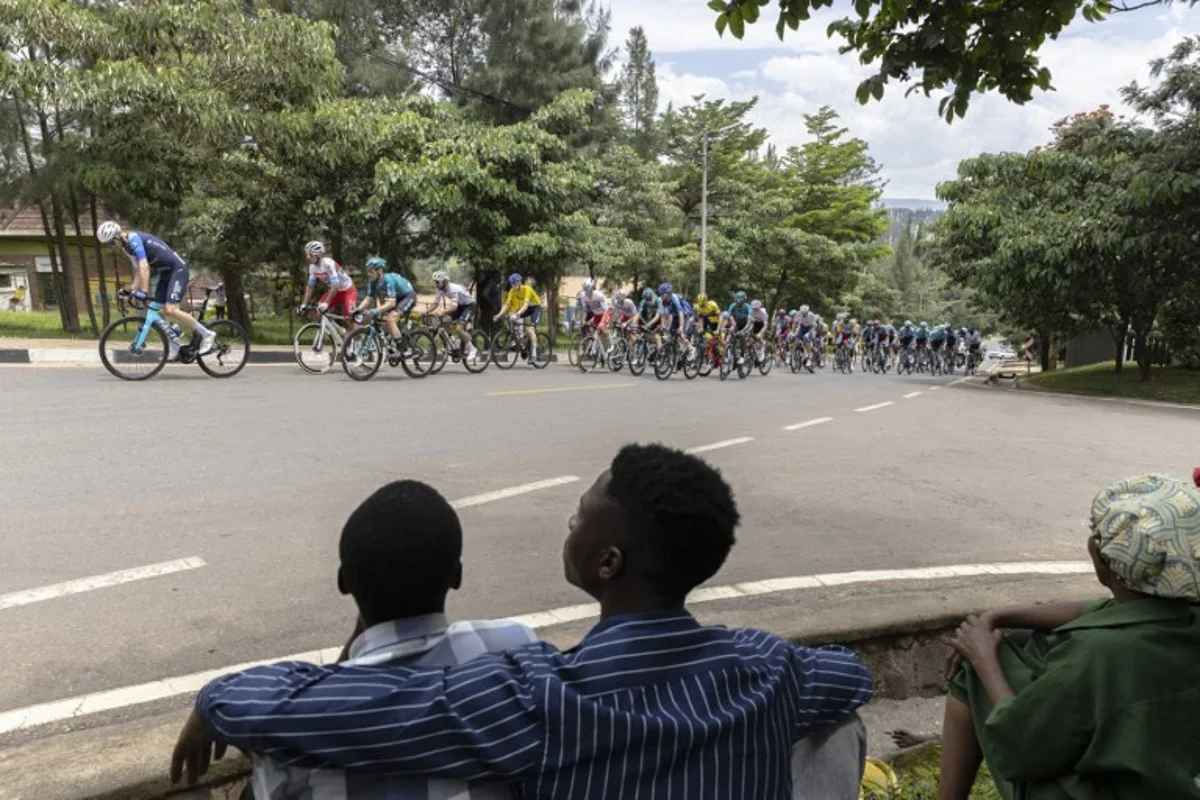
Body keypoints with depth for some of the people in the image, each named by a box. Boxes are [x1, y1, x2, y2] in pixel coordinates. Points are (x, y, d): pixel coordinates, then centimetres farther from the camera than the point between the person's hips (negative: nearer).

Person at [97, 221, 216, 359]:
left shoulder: (134, 239, -19)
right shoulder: (127, 246, 10)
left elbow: (144, 267, -27)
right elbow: (137, 269, 15)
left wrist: (143, 292, -32)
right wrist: (132, 290, 7)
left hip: (177, 269, -10)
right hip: (165, 272, 10)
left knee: (170, 310, -20)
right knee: (159, 312, 4)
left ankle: (207, 335, -11)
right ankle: (174, 346, 14)